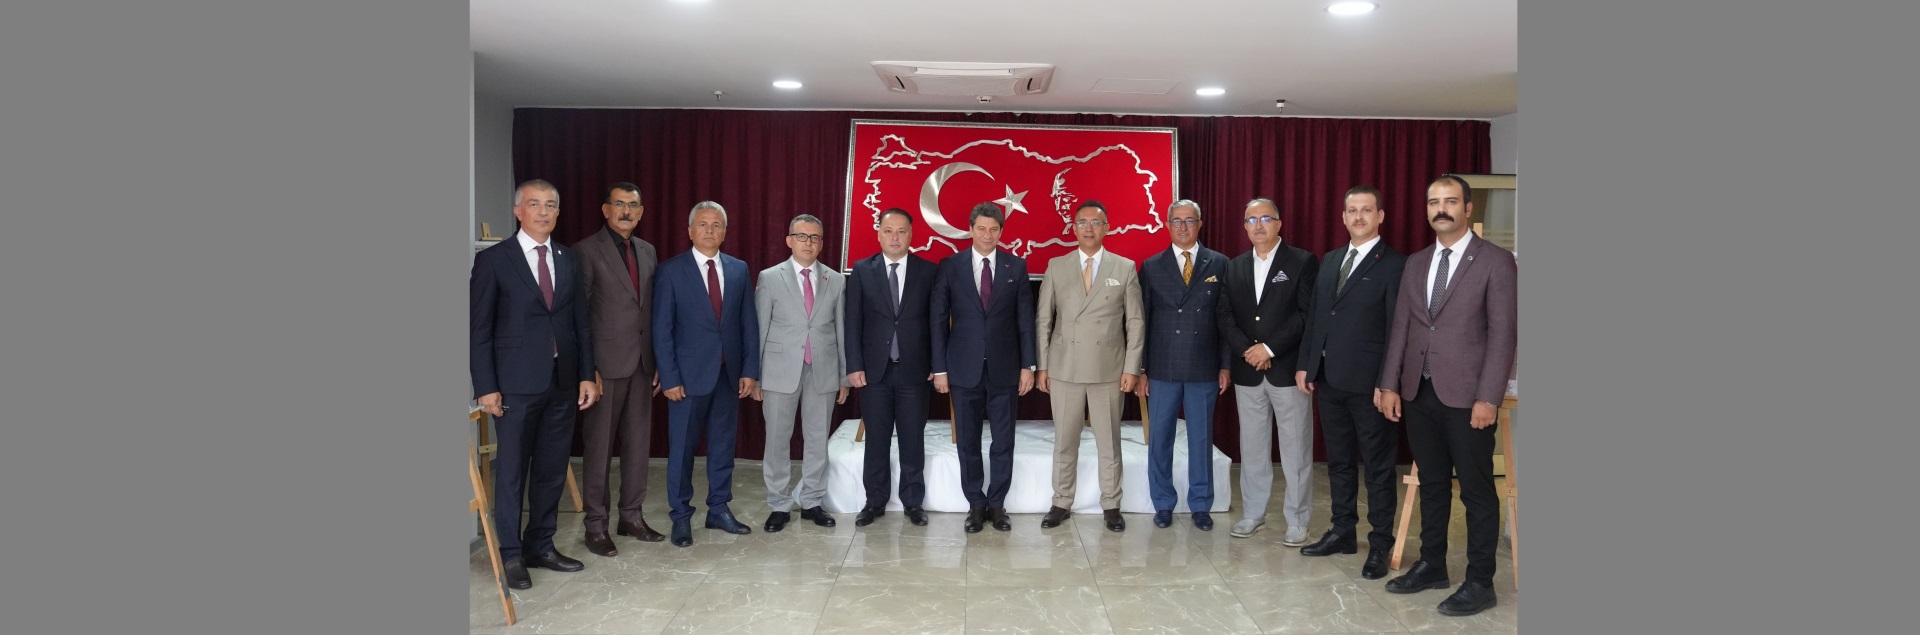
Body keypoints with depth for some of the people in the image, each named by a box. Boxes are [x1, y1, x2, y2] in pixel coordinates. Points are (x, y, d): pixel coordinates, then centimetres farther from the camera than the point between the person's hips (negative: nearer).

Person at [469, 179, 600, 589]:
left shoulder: (569, 260, 10)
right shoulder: (493, 260, -3)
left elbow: (581, 322, 11)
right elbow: (478, 328, -5)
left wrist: (586, 375, 4)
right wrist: (485, 387, -10)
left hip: (563, 382, 4)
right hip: (516, 383, -4)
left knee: (552, 470, 10)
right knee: (512, 471, 3)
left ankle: (541, 546, 23)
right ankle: (511, 554, 14)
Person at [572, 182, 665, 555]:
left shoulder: (648, 251, 13)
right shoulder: (586, 250, -5)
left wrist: (659, 361, 9)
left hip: (642, 363, 6)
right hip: (606, 363, -6)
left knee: (638, 442, 10)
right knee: (600, 445, 2)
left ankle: (631, 516, 22)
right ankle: (595, 523, 11)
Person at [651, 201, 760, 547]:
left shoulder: (739, 269, 7)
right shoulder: (671, 271, -4)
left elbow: (748, 322, 8)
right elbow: (662, 329, -5)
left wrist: (750, 369, 1)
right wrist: (669, 377, -10)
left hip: (729, 374, 4)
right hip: (689, 374, -3)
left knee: (723, 444, 11)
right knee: (682, 447, 4)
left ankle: (719, 510, 22)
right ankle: (681, 516, 15)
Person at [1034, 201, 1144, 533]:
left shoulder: (1125, 268, 2)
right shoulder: (1056, 267, 4)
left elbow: (1135, 322, 1)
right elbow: (1043, 320, 6)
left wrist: (1132, 367, -5)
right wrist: (1042, 366, 1)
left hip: (1109, 369, -1)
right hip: (1064, 369, 1)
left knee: (1109, 442, 6)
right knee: (1064, 441, 8)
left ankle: (1111, 506, 16)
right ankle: (1061, 503, 18)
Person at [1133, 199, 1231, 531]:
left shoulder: (1219, 264, 4)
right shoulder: (1152, 267, 5)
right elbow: (1142, 321, 4)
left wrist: (1225, 365, -1)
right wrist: (1140, 369, 0)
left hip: (1204, 368, 0)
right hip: (1162, 368, 1)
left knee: (1201, 438, 7)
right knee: (1159, 438, 6)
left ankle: (1200, 506, 18)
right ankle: (1163, 504, 19)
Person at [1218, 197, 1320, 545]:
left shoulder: (1302, 262, -2)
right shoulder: (1235, 267, 12)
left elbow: (1307, 315, -10)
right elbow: (1226, 318, 7)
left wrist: (1270, 348, -15)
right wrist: (1247, 350, -9)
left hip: (1288, 369, -4)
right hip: (1247, 372, 4)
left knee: (1296, 449, 1)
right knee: (1252, 446, 11)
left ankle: (1297, 520, 9)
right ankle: (1253, 512, 21)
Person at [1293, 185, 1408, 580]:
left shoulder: (1394, 265, -7)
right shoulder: (1330, 260, 13)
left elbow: (1396, 328, -11)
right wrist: (1305, 365, 8)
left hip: (1369, 383, -6)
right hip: (1328, 380, 7)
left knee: (1378, 465, 3)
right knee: (1338, 461, 15)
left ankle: (1380, 544, 12)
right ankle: (1343, 532, 26)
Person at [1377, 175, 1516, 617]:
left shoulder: (1495, 261, -6)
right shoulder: (1415, 264, 12)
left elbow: (1503, 333, -10)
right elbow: (1400, 328, 12)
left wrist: (1488, 398, -16)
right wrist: (1390, 385, 5)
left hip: (1466, 396, -5)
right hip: (1419, 393, 6)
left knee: (1477, 490, 2)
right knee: (1432, 484, 15)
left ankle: (1480, 582, 11)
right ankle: (1431, 565, 26)